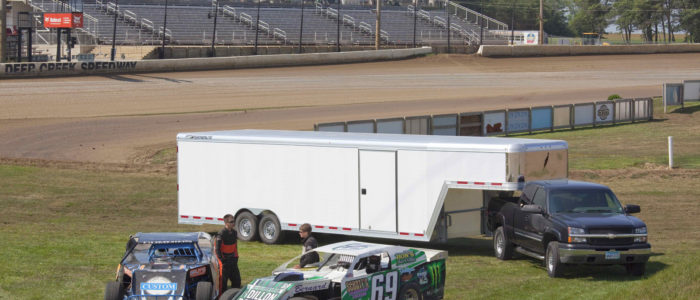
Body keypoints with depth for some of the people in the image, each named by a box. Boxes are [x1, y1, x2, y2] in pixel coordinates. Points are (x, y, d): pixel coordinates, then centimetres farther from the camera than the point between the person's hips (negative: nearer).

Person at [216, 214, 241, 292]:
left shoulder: (234, 232, 6)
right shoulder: (222, 234, -17)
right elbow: (217, 248, -16)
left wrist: (236, 258, 14)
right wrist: (221, 259, -18)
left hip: (233, 259, 7)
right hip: (225, 260, -7)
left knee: (236, 280, 12)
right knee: (223, 280, 0)